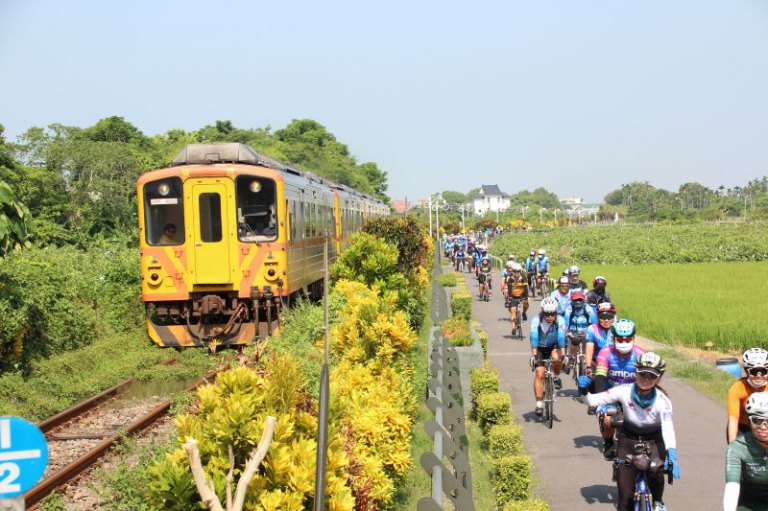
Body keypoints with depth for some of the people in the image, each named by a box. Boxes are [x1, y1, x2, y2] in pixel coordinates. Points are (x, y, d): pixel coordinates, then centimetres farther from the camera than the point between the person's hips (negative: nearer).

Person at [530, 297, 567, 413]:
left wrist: (563, 355, -47)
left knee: (557, 358, -33)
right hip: (540, 348, 0)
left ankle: (556, 377, -2)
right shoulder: (536, 320, -26)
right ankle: (539, 403, -10)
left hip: (553, 346, 0)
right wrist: (533, 355, -47)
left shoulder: (560, 321, -24)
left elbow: (561, 338, -35)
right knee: (539, 373, -15)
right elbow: (534, 338, -36)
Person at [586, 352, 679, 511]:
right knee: (625, 493, -3)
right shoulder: (624, 391, -20)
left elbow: (668, 428, -37)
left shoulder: (662, 400, -22)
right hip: (628, 441, 1)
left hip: (653, 442, -1)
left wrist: (672, 456, -50)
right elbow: (593, 400, -16)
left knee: (655, 472, -30)